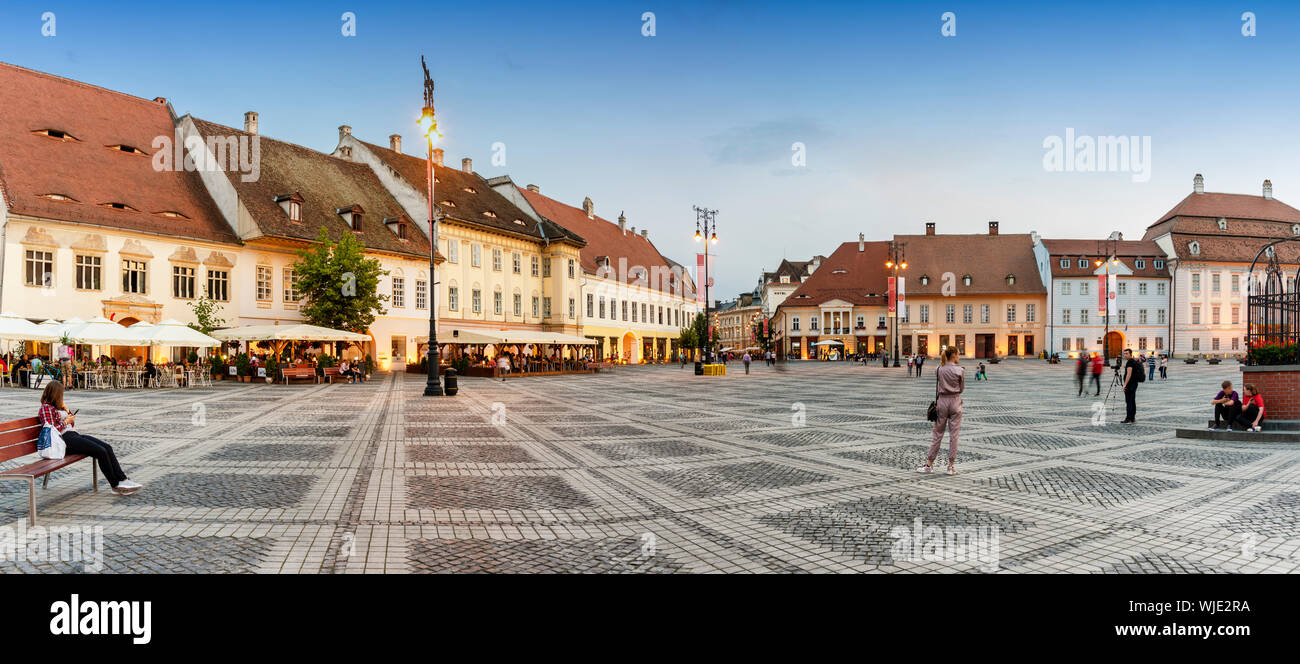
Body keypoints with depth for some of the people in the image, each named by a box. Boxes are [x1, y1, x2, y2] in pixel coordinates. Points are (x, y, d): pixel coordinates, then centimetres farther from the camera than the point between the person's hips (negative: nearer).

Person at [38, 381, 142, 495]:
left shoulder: (56, 406, 22)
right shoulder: (46, 407, -4)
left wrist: (66, 409, 12)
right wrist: (66, 422, -4)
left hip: (73, 434, 9)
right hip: (65, 439, -9)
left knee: (107, 447, -12)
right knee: (101, 451, -23)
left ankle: (123, 480, -20)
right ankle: (115, 486, -17)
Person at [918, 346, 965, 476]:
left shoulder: (939, 370, 1)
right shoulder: (960, 370, -8)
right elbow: (962, 388, 2)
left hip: (942, 401, 2)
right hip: (955, 402, -2)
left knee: (937, 434, 9)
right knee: (953, 434, 4)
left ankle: (929, 464, 10)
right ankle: (951, 466, 7)